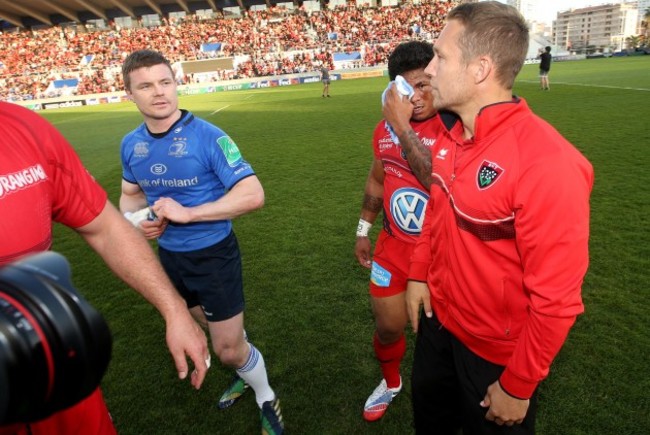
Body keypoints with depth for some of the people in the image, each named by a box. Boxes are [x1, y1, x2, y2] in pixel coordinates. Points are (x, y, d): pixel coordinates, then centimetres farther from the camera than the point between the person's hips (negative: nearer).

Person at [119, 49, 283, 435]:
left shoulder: (208, 137, -20)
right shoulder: (131, 144, -2)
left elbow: (253, 194, -25)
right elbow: (130, 194, 14)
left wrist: (187, 213, -28)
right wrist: (137, 220, -9)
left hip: (213, 255, -5)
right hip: (170, 257, 6)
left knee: (229, 349, 4)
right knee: (224, 335, 25)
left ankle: (266, 398, 34)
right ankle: (248, 371, 55)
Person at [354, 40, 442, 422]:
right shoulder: (386, 128, 0)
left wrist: (403, 127, -32)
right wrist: (364, 230, 19)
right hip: (394, 248, 5)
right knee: (387, 328, 17)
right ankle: (391, 383, 49)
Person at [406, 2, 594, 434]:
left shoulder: (546, 162, -30)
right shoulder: (450, 135, -5)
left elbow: (556, 297, -25)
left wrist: (517, 386, -16)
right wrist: (419, 274, 7)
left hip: (498, 351, -6)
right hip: (438, 318, 7)